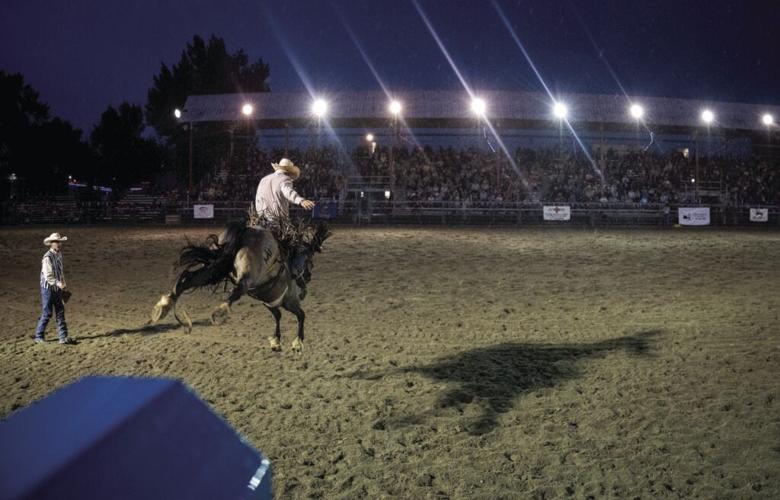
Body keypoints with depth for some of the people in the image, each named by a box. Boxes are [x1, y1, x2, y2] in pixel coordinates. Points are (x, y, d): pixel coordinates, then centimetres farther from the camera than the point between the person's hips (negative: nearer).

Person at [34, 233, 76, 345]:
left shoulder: (59, 255, 7)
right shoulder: (47, 257, -18)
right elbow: (48, 276, -22)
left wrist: (64, 285, 13)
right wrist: (59, 284, -29)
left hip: (57, 289, 8)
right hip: (48, 288, -8)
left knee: (60, 312, 6)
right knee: (47, 313, 0)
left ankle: (63, 337, 8)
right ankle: (38, 337, 14)